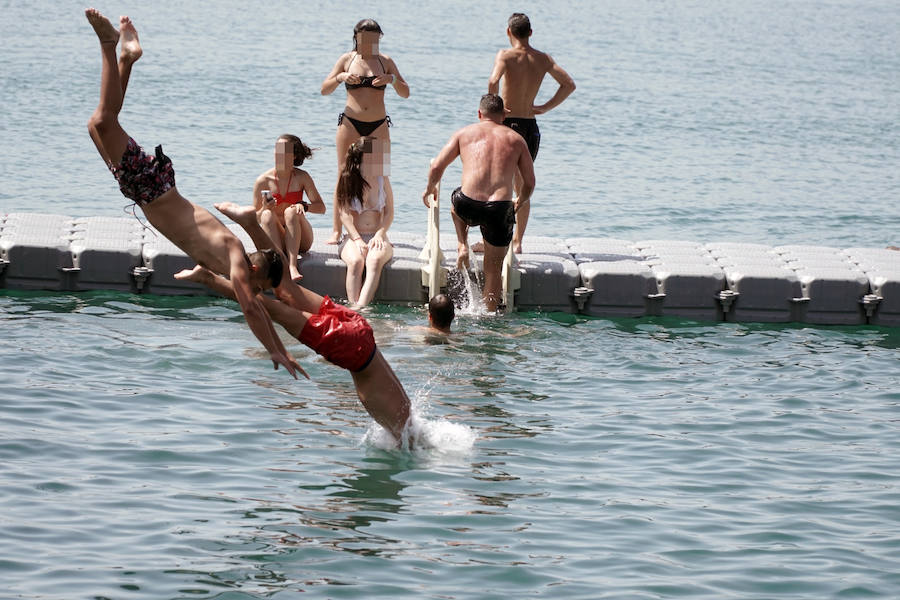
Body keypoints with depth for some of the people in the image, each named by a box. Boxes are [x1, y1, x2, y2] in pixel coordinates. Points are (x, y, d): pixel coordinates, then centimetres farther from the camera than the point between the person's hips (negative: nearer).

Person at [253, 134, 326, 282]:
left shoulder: (301, 177, -4)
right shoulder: (263, 180, -4)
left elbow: (321, 208, -8)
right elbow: (255, 218, -1)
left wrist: (304, 206, -29)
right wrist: (264, 209, -24)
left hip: (300, 240, -1)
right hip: (275, 239, 1)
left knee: (291, 212, -27)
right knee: (267, 215, -26)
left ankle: (292, 265, -42)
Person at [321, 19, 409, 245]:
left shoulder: (385, 61, 8)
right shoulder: (347, 59, 6)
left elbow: (405, 93, 6)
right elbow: (324, 89, 4)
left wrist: (392, 79, -14)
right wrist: (341, 77, -16)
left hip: (379, 126, 1)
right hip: (350, 124, -1)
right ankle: (336, 231, -1)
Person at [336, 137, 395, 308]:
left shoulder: (382, 180, 9)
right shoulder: (347, 180, 2)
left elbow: (389, 213, 8)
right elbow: (344, 213, -3)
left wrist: (380, 234, -9)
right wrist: (357, 239, -15)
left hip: (377, 237, 1)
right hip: (354, 237, -1)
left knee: (375, 259, -34)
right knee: (356, 261, -34)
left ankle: (361, 307, -46)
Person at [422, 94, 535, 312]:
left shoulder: (465, 133, 13)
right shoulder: (516, 139, 15)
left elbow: (437, 167, 10)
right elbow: (529, 182, 17)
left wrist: (430, 188, 31)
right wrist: (520, 201, 37)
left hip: (468, 206, 0)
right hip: (500, 210, 0)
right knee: (493, 268, 16)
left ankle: (462, 246, 22)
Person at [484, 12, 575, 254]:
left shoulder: (506, 55, -10)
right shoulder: (543, 59, 5)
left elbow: (493, 81, -28)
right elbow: (569, 84, 3)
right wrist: (545, 107, 5)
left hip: (507, 124, -5)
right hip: (531, 127, 5)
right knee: (522, 189, 15)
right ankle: (517, 241, 17)